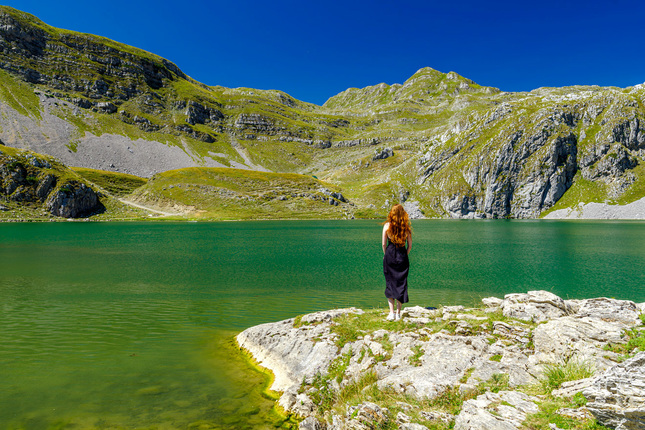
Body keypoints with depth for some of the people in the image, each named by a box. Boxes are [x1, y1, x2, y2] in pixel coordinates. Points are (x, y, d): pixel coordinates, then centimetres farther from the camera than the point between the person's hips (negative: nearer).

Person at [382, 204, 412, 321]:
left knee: (390, 283, 8)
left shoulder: (387, 225, -5)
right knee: (401, 283, 9)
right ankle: (398, 313, 12)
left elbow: (383, 243, -4)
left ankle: (391, 312, 2)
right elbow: (410, 245, 1)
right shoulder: (407, 227, -1)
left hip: (390, 255, -1)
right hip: (402, 257, 1)